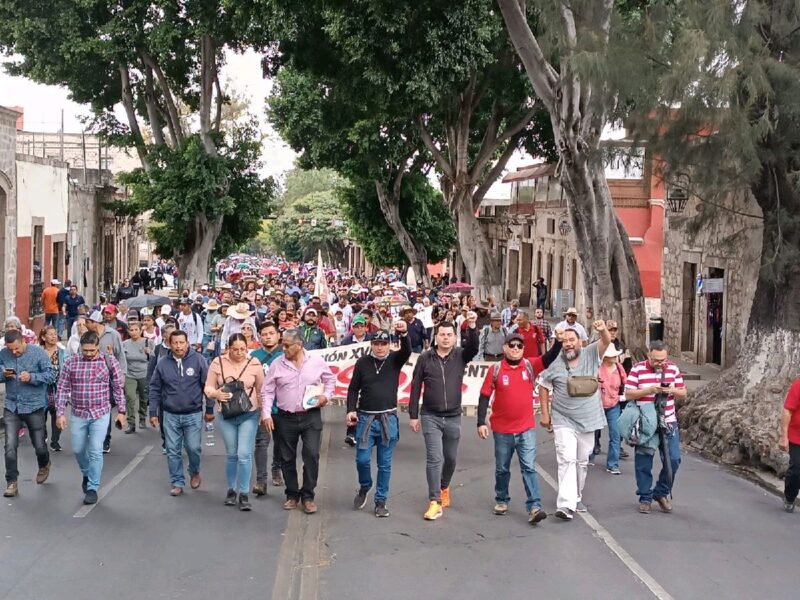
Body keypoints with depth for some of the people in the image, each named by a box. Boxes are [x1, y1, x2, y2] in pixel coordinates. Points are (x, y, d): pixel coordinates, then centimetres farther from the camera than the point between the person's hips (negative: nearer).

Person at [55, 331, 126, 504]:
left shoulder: (109, 361, -5)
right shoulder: (71, 363, -2)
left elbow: (118, 388, 1)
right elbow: (62, 390, 1)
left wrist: (121, 411, 1)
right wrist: (59, 413, -3)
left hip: (101, 414, -2)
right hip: (78, 414, 3)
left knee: (95, 451, -5)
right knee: (78, 449, 13)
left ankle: (92, 488, 5)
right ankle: (87, 474, 42)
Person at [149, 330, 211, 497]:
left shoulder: (198, 360, -6)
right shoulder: (163, 363, 0)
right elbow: (154, 389, 7)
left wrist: (209, 409, 0)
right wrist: (153, 412, 5)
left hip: (193, 414, -2)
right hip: (170, 415, 2)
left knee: (193, 448, -1)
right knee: (173, 451, 4)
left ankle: (194, 473, 27)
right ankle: (177, 483, 16)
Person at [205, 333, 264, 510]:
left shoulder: (254, 364, -6)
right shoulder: (218, 363, -4)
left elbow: (261, 390, 4)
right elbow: (208, 387, 1)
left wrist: (264, 411, 2)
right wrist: (216, 394, -20)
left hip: (249, 415, -1)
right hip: (226, 416, 1)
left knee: (244, 454, -8)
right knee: (231, 454, 11)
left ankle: (244, 494, 2)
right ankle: (231, 490, 27)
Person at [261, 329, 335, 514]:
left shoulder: (317, 361, -2)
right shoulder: (277, 364, -3)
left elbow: (329, 379, 14)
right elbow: (267, 391, 1)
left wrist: (326, 395, -4)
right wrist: (266, 414, -6)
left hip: (311, 416, -1)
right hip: (286, 418, 1)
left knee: (312, 455, -9)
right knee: (287, 458, 8)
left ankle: (308, 496, 4)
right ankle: (292, 495, 23)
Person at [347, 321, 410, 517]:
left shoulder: (395, 360, 1)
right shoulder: (362, 362, 2)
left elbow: (407, 351, -19)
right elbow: (353, 388, 7)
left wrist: (404, 334, -39)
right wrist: (351, 410, -5)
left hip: (388, 420, 0)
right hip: (365, 418, 0)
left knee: (385, 464, 5)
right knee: (362, 459, -1)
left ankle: (381, 501, 15)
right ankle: (364, 488, 27)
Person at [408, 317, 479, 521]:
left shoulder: (460, 356, 0)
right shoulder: (425, 358, -3)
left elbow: (474, 348, -22)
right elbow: (416, 387, 1)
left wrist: (472, 327, -39)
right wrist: (413, 415, -1)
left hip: (453, 417, 2)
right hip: (430, 417, -2)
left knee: (450, 458, 16)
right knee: (434, 458, -11)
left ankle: (444, 487, 43)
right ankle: (435, 502, -9)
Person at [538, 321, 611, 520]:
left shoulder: (590, 354, -3)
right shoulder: (555, 363, -5)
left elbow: (606, 342, -18)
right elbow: (544, 386, 5)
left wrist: (603, 330, -41)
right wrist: (545, 413, 2)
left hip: (587, 420, 3)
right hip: (563, 421, -3)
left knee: (582, 461, 15)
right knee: (567, 459, -15)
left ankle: (576, 497, 32)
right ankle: (566, 505, -21)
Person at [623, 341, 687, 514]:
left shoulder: (673, 369, 4)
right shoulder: (637, 369, -6)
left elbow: (683, 394, 9)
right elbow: (628, 394, -9)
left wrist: (672, 390, -13)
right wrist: (649, 390, -21)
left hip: (668, 423, 3)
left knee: (673, 459, 0)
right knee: (643, 463, 3)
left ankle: (661, 493, 20)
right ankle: (645, 498, 17)